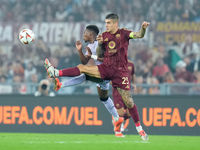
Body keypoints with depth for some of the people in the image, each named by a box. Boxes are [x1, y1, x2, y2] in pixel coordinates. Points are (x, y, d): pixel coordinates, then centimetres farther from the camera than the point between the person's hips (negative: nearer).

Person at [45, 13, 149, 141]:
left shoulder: (123, 33, -4)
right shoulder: (105, 35, 8)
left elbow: (139, 35, -18)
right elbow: (99, 54, 11)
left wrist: (143, 29, -39)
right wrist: (99, 44, -8)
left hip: (120, 72, -4)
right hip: (106, 68, 4)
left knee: (129, 102, -5)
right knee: (82, 68, -10)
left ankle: (140, 129, 6)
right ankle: (56, 73, -11)